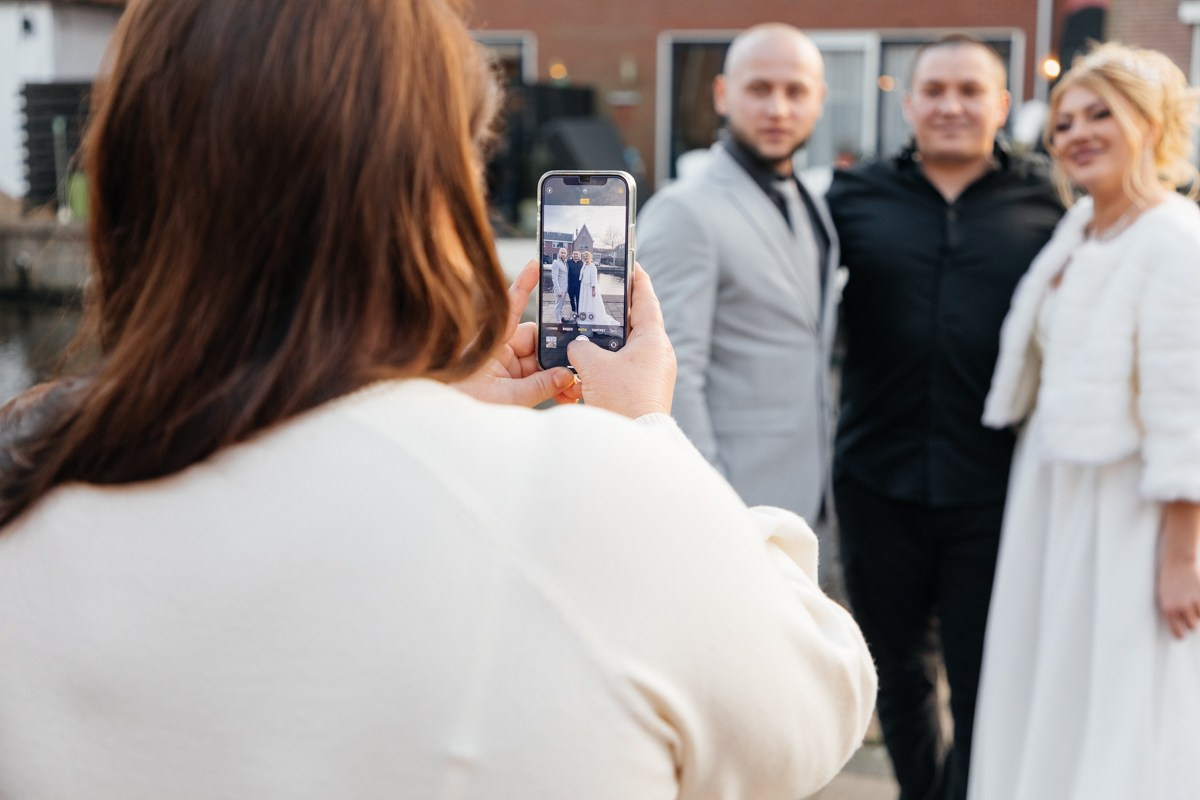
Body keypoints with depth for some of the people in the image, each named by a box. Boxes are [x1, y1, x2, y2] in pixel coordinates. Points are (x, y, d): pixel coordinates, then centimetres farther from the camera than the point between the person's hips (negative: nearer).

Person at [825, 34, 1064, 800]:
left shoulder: (1049, 204, 0)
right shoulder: (856, 194, 2)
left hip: (993, 488, -2)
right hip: (880, 484, 2)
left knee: (984, 686, 6)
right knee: (900, 672, 19)